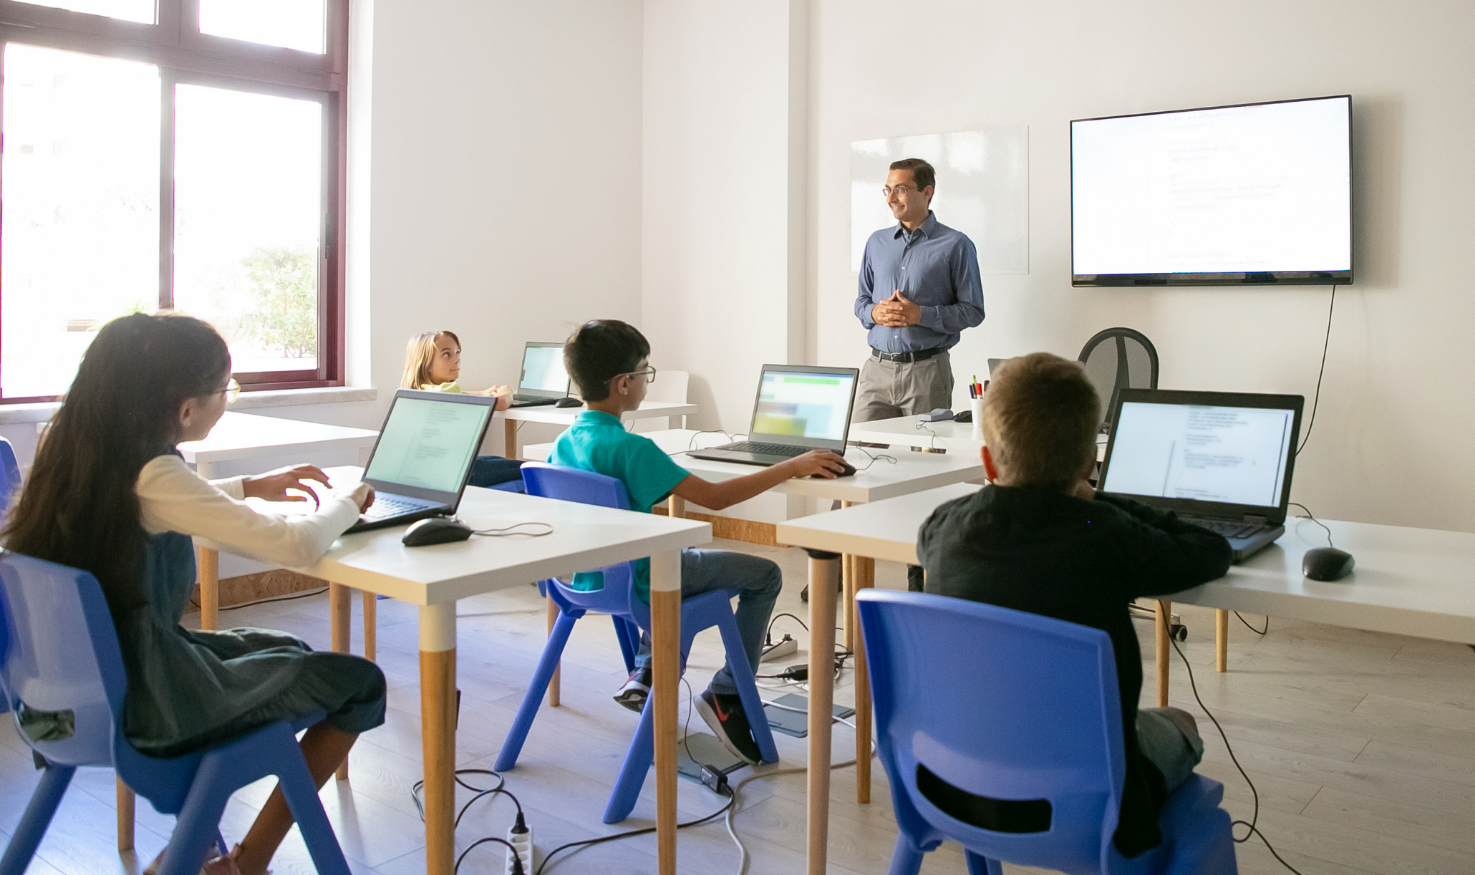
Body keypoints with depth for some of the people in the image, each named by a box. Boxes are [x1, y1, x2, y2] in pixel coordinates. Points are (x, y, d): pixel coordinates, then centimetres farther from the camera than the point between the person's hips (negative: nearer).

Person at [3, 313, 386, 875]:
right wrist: (346, 502, -8)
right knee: (361, 682, 1)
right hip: (148, 702, -9)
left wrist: (250, 487, 14)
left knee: (290, 651, 27)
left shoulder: (81, 453, 0)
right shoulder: (153, 475, -26)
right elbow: (296, 544, -27)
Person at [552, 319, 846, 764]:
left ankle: (644, 673, 29)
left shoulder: (564, 442, -2)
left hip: (586, 579, 8)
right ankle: (726, 695, 2)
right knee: (764, 575, 3)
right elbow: (714, 497, -28)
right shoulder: (631, 449, -26)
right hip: (632, 584, -8)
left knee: (684, 558, 36)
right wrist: (792, 467, -21)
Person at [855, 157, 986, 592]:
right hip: (878, 368, 4)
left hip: (926, 370, -4)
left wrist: (919, 315, -15)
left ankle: (921, 571, 10)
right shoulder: (877, 243, 13)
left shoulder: (955, 246, -1)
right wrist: (875, 313, -4)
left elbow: (972, 311, -3)